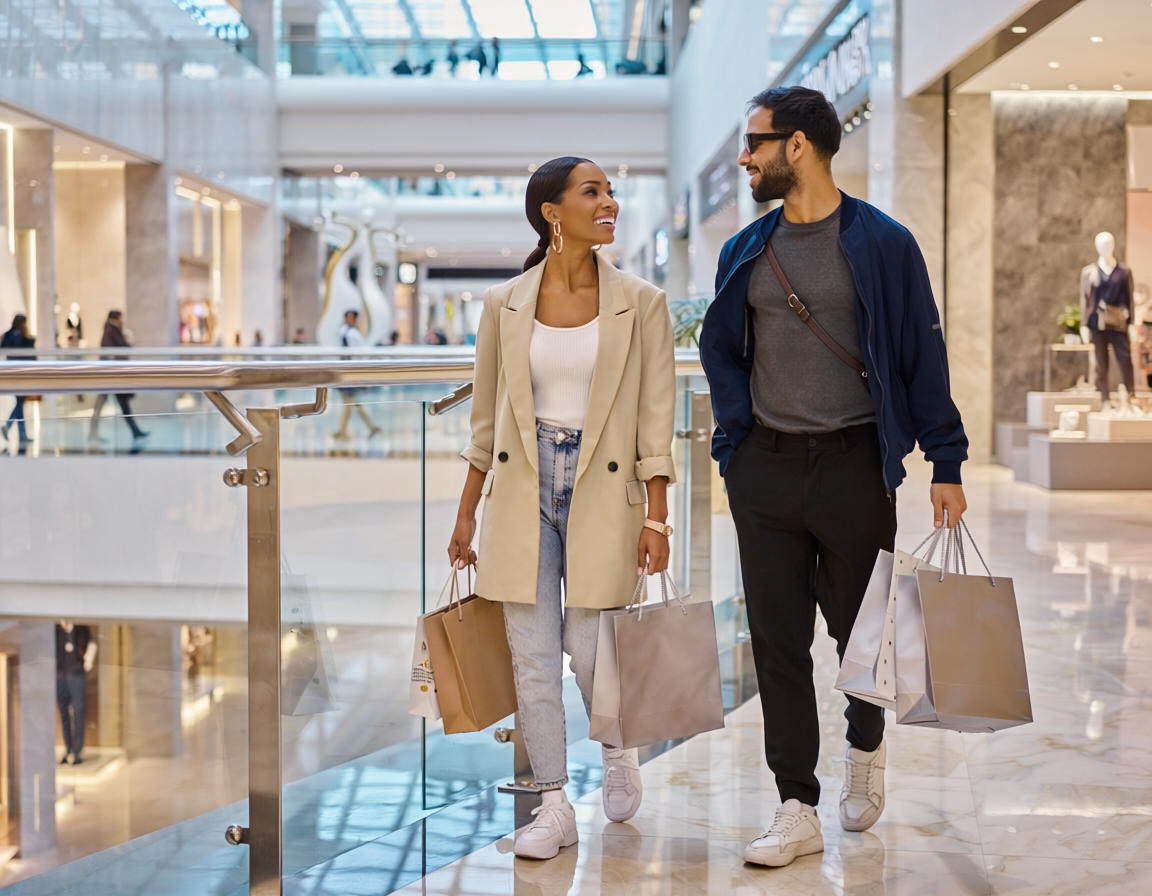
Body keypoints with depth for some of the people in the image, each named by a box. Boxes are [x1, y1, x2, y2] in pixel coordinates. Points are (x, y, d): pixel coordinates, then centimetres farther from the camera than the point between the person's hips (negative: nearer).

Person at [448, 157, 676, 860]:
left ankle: (619, 754, 31)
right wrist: (467, 511, 11)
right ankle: (555, 806, 15)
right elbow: (487, 415, 10)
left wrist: (656, 517, -6)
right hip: (522, 487, 2)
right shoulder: (505, 304, 3)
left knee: (589, 651, -1)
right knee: (533, 655, 2)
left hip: (603, 486, -2)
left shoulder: (641, 303, -1)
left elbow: (656, 418, -1)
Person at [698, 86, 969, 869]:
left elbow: (923, 355, -3)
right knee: (778, 642, 2)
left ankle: (866, 748, 39)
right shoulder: (746, 251, 9)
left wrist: (947, 464, -6)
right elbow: (721, 349, 18)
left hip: (853, 463, -3)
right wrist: (735, 438, 4)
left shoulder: (882, 244, -4)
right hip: (765, 471, 4)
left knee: (860, 628, 9)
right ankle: (798, 811, 10)